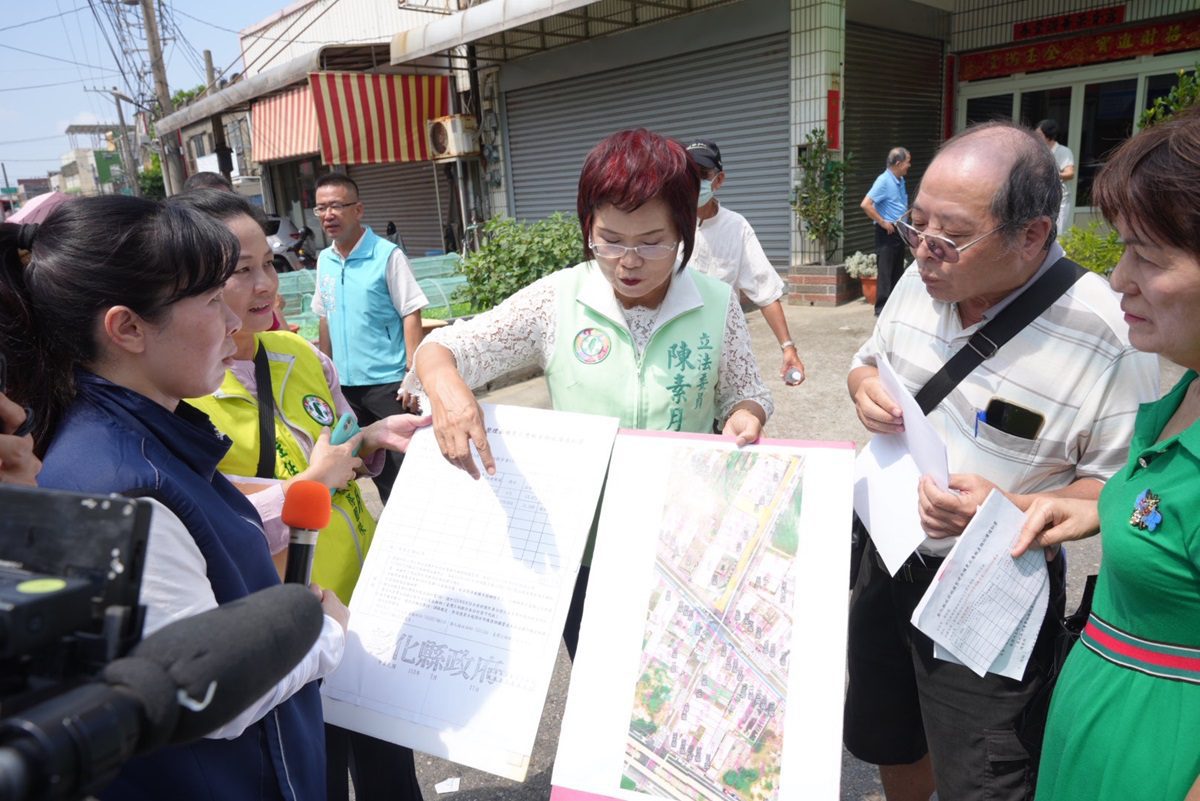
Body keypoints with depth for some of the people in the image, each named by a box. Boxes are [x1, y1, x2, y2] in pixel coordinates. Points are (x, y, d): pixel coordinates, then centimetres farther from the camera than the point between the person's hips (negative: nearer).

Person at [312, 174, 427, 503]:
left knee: (403, 461, 1)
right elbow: (325, 319, 15)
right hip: (345, 384, 6)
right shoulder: (324, 260, 7)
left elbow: (410, 315, -12)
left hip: (387, 382, -6)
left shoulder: (387, 256, -11)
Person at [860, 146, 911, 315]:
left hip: (899, 230, 9)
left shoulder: (900, 181, 12)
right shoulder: (884, 181, -15)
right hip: (887, 232, -9)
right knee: (885, 270, -7)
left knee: (898, 270, 12)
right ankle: (881, 306, -3)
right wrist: (882, 222, -19)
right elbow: (865, 204, -24)